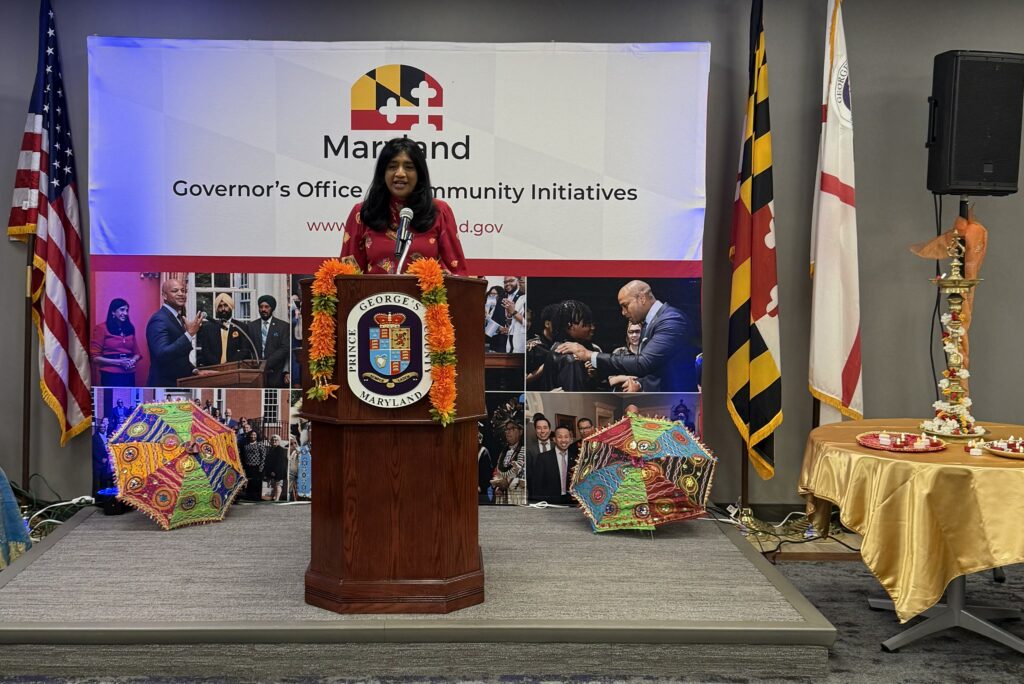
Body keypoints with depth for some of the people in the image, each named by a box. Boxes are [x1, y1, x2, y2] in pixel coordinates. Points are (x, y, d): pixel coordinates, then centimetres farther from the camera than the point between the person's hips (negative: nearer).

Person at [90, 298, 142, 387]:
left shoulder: (129, 328, 13)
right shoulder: (102, 328, -2)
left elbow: (137, 353, 18)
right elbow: (95, 357, -5)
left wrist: (132, 361, -5)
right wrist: (119, 362, -13)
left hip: (129, 375, 5)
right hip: (111, 375, -5)